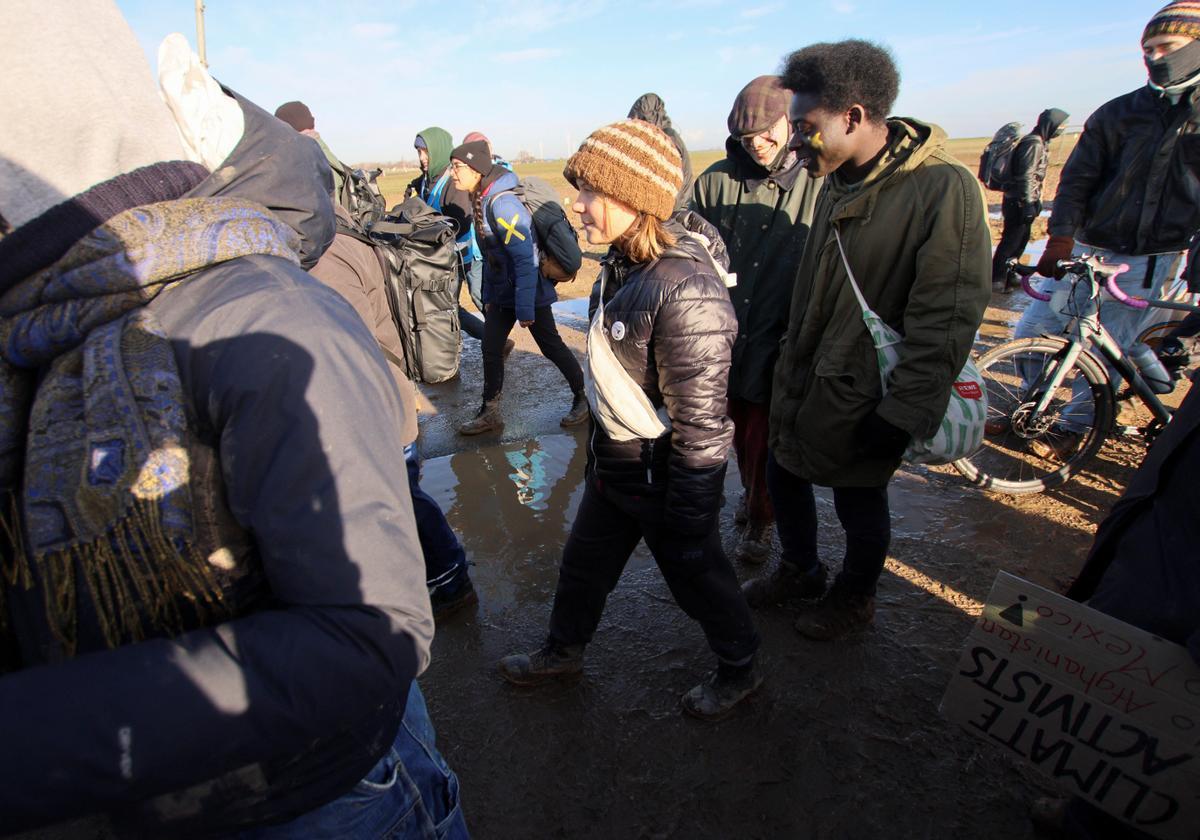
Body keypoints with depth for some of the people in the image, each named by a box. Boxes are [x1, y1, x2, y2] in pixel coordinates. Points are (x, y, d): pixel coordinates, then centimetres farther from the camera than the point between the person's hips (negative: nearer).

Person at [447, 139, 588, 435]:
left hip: (530, 291, -8)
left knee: (551, 346, 4)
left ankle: (583, 398, 24)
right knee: (490, 348, 7)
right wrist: (489, 296, 17)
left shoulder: (503, 204, -23)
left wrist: (525, 309, -24)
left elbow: (526, 259, -25)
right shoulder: (481, 201, 5)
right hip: (502, 293, 9)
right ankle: (490, 413, 19)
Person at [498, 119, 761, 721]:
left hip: (661, 481, -8)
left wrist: (688, 518, -19)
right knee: (583, 563, 24)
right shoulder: (623, 263, 0)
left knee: (696, 575, 15)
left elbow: (700, 422, -26)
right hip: (613, 467, 9)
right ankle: (563, 651, 50)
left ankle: (740, 671, 43)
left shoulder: (684, 291, -30)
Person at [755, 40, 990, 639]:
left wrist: (904, 414, -20)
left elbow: (945, 319, -21)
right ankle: (799, 571, 46)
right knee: (784, 477, 19)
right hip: (802, 381, 8)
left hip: (860, 398, -7)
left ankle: (853, 600, 40)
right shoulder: (839, 183, 6)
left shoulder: (943, 189, -20)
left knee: (860, 505, 12)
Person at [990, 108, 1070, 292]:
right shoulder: (1034, 144, -16)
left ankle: (1009, 275, 25)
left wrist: (1036, 200, 26)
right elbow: (1025, 176, -23)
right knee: (1011, 241, -7)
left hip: (1025, 201, 10)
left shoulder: (1041, 143, 16)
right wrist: (1028, 204, -25)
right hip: (1018, 202, -10)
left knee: (1021, 239, 16)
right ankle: (996, 281, -3)